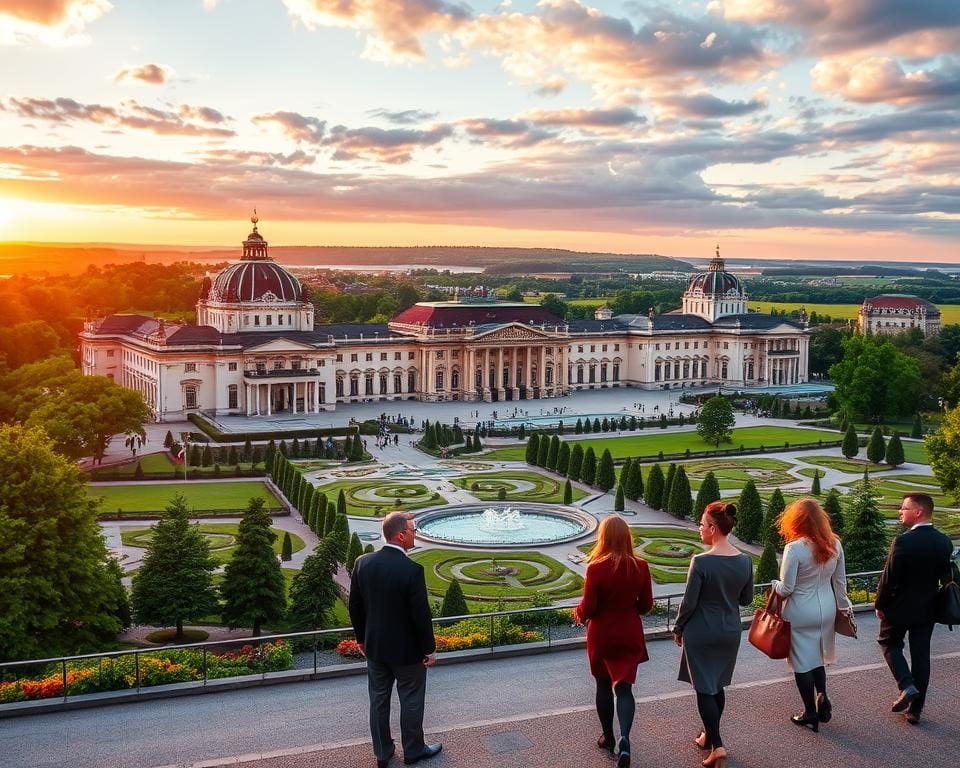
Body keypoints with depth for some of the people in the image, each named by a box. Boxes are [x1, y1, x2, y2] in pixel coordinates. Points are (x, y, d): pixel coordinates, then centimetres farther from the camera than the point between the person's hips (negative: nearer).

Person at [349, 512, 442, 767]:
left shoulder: (363, 563, -9)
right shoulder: (412, 570, -25)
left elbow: (355, 606, 1)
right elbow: (421, 614, -19)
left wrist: (362, 638, 15)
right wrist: (430, 649, -6)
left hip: (375, 647, 5)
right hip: (407, 650, -5)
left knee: (379, 700, 17)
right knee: (411, 701, 14)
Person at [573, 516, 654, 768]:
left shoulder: (596, 568, -20)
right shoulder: (640, 567, -10)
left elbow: (588, 608, -14)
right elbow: (646, 605, -1)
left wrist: (578, 612, 8)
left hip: (602, 635, -2)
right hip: (629, 635, 2)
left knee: (604, 686, 17)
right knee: (624, 687, 8)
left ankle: (608, 737, 30)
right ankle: (624, 737, -12)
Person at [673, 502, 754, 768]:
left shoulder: (701, 562, -22)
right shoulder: (745, 561, -6)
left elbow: (689, 602, -15)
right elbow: (746, 599, 6)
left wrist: (678, 628, 0)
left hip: (701, 633, -5)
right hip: (730, 633, 6)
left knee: (704, 689, 5)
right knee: (717, 686, 20)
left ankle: (717, 745, -3)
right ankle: (709, 735, 34)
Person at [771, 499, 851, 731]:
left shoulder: (794, 548, -22)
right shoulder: (834, 544, -5)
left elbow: (786, 588, -17)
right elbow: (840, 581, 5)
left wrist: (774, 584, 4)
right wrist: (844, 605, 19)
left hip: (801, 613, -6)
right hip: (827, 609, 6)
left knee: (802, 662, 9)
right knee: (817, 656, 25)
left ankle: (811, 714, 19)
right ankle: (822, 700, 23)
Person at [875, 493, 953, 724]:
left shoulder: (903, 541, -23)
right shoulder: (944, 542, -4)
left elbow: (889, 577, -18)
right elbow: (946, 577, 6)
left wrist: (880, 605, -5)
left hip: (900, 607, -5)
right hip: (927, 609, 5)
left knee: (890, 643, 18)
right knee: (921, 655, 12)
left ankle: (907, 685, -2)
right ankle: (915, 710, 18)